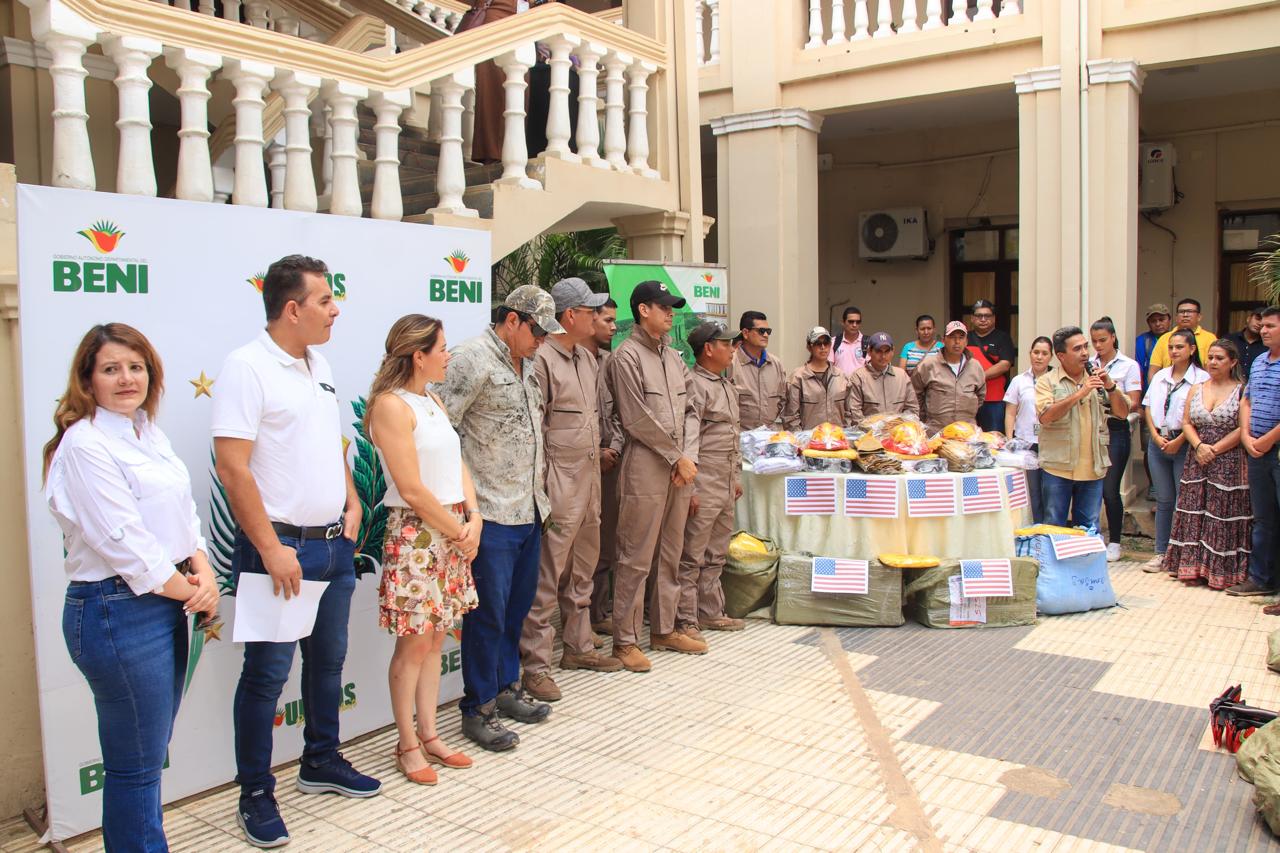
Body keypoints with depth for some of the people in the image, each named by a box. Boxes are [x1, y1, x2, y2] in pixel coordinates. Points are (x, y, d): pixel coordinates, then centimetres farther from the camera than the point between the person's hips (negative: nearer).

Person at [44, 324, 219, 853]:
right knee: (135, 765, 4)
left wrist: (204, 573, -4)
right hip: (117, 611, -8)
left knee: (150, 756, 19)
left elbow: (183, 513, 12)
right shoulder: (85, 444, -14)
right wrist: (188, 590, -10)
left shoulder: (148, 433, 12)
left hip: (166, 606, 8)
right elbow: (123, 541, -19)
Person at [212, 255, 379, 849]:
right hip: (280, 548, -8)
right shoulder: (247, 366, -13)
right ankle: (255, 796, 18)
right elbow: (232, 466, -18)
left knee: (328, 660, 18)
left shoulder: (318, 366, 11)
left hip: (335, 544, 8)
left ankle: (321, 763, 36)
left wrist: (351, 504, 9)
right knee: (267, 674, 3)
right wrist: (271, 549, -19)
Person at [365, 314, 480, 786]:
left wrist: (474, 518, -3)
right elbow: (412, 489, -16)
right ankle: (408, 744, 15)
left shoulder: (433, 401, 13)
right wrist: (459, 531, -8)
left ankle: (429, 735, 24)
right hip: (415, 534, -8)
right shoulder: (391, 404, -13)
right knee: (414, 642, 1)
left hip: (454, 532, 8)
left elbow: (458, 464, 12)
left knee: (435, 639, 13)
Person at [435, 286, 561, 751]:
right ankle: (478, 710, 14)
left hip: (528, 510, 9)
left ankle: (506, 687, 33)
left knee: (518, 605, 18)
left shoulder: (526, 363, 14)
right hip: (491, 514, -9)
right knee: (488, 614, 0)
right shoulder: (473, 358, -13)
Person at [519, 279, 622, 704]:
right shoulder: (542, 360, -14)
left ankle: (578, 648, 31)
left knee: (581, 573, 18)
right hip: (559, 486, -9)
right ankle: (536, 666, 4)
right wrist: (541, 491, -17)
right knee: (546, 579, -3)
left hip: (589, 481, 9)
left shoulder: (587, 358, 14)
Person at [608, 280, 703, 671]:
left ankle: (664, 629, 26)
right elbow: (637, 420, -13)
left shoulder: (673, 356, 15)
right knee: (636, 558, -3)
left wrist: (689, 457, -1)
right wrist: (677, 457, -8)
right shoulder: (627, 355, -8)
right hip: (645, 466, -7)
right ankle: (625, 640, 6)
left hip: (679, 468, 8)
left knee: (671, 554, 14)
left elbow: (689, 411, 14)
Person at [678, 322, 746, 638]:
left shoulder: (727, 386, 17)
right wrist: (690, 488, -20)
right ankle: (686, 621, 6)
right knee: (692, 558, -2)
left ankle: (711, 612, 27)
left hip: (726, 485, 10)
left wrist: (737, 476, 21)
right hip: (703, 485, -9)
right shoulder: (694, 385, -13)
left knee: (716, 555, 17)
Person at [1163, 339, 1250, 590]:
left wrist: (1214, 450, -14)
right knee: (1194, 515, 4)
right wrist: (1199, 446, -11)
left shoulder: (1242, 390, -3)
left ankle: (1222, 571, 4)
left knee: (1223, 515, -3)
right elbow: (1186, 423, 6)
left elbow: (1243, 429, -10)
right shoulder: (1196, 389, 11)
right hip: (1197, 462, 5)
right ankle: (1194, 568, 10)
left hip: (1229, 463, -4)